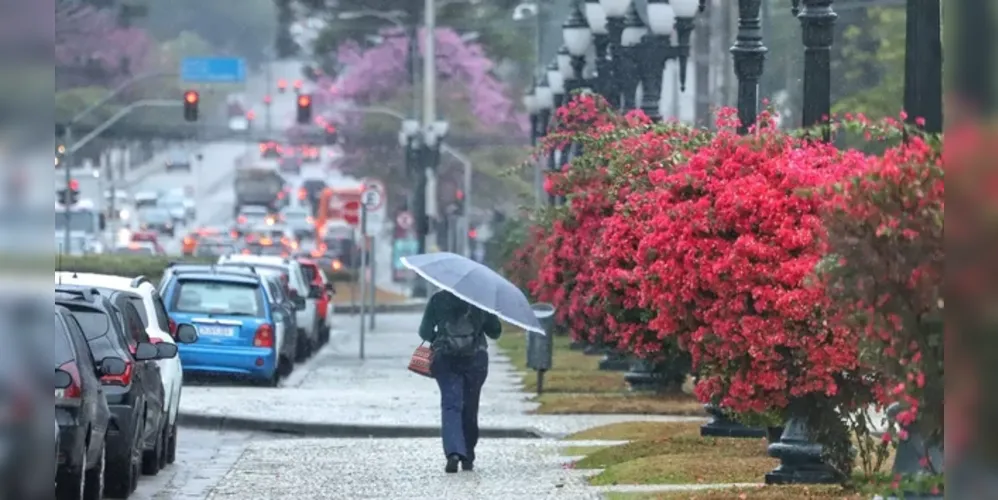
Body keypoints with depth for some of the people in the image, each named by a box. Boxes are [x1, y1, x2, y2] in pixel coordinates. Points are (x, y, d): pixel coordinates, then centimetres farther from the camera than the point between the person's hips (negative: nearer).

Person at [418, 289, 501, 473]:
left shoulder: (438, 299, 0)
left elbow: (425, 332, 1)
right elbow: (495, 331, 7)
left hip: (445, 360, -1)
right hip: (475, 360, 1)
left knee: (450, 406, -5)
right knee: (470, 409, 13)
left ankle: (453, 452, -27)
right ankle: (468, 458, 19)